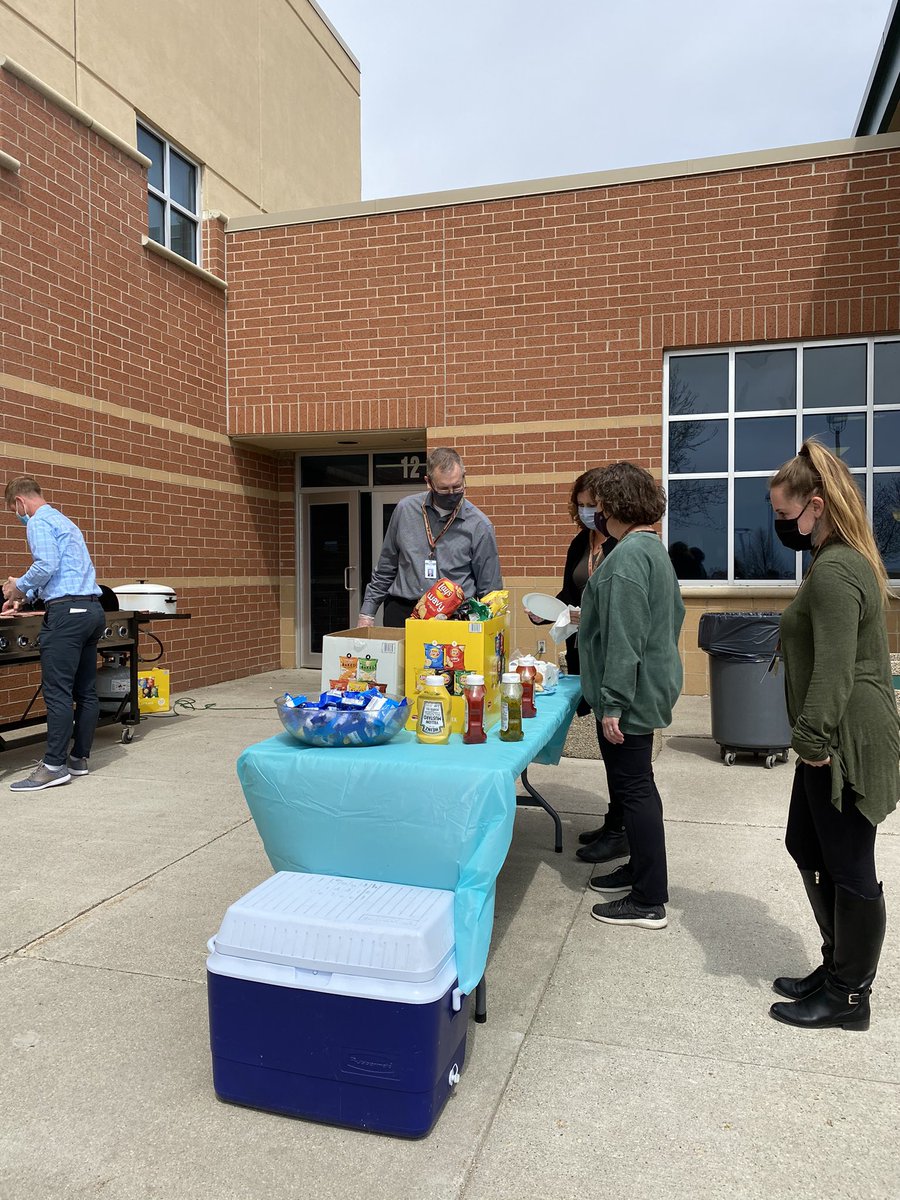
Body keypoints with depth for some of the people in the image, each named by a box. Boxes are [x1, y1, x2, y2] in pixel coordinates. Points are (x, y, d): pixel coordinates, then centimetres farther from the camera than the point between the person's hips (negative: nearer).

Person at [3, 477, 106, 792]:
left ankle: (54, 765, -7)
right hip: (92, 609, 10)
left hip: (67, 612, -9)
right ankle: (79, 758, 15)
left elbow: (47, 565, -18)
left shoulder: (39, 522, -3)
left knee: (57, 691, -8)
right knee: (86, 689, 9)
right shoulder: (64, 521, 26)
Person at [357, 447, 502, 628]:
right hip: (402, 611, 1)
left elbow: (489, 588, 7)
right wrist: (367, 613, 17)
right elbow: (385, 568, 18)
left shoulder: (480, 526, 1)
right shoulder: (405, 509, 8)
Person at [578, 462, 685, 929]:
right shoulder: (655, 549, 12)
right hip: (651, 686, 10)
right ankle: (642, 868, 35)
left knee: (633, 789, -1)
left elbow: (624, 637, -25)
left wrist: (612, 702, -23)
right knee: (635, 786, 20)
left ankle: (649, 901, 10)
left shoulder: (628, 555, -20)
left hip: (630, 695, -10)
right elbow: (673, 615, 20)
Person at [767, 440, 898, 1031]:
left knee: (849, 868, 4)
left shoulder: (834, 572, -21)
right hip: (836, 739, 11)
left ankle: (850, 995, 22)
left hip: (849, 742, -11)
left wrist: (813, 739, -17)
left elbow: (834, 671, -25)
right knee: (807, 848, 19)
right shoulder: (846, 560, 13)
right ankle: (838, 967, 34)